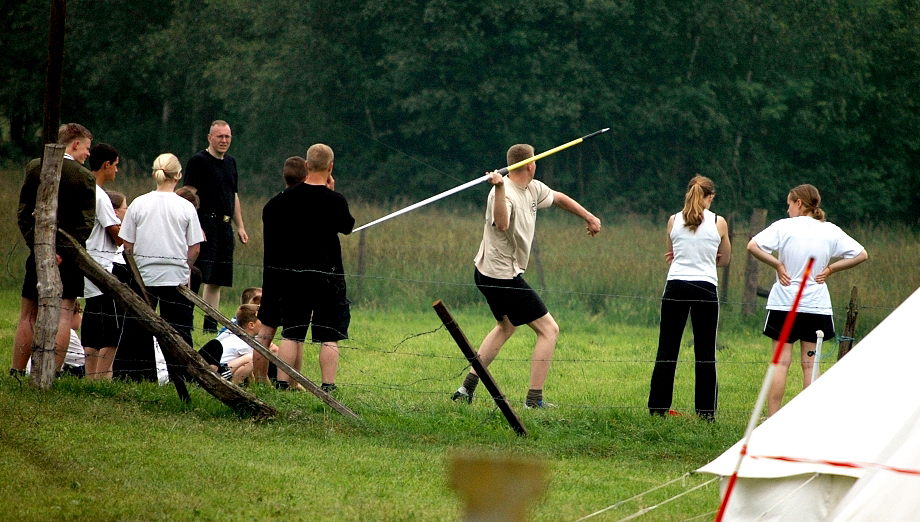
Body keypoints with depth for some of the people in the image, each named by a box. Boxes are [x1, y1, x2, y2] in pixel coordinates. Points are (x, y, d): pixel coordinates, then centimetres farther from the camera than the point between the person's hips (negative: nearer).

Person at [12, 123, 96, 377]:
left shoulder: (35, 167, 1)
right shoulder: (85, 178, -5)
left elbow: (22, 213, -2)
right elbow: (87, 222, -9)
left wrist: (38, 247, -5)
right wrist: (66, 252, -8)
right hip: (70, 255, -2)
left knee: (28, 316, 9)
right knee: (63, 316, 0)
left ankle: (16, 373, 8)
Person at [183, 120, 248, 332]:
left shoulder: (231, 162, 18)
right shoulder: (198, 161, -6)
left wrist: (240, 226, 20)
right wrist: (196, 227, -20)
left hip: (224, 226, 8)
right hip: (205, 223, -8)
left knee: (216, 281, 9)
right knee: (197, 276, -14)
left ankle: (211, 324, 14)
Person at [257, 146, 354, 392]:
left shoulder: (288, 197, 0)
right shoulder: (335, 201, -10)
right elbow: (347, 227, 7)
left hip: (292, 274, 3)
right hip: (327, 275, -3)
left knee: (291, 334, 8)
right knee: (329, 336, 1)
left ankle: (283, 383, 4)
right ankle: (328, 386, -5)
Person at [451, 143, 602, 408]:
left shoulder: (533, 189, 3)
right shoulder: (506, 194, -25)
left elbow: (558, 198, 24)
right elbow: (502, 224, -46)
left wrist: (589, 217, 30)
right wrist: (499, 189, -55)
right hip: (503, 276, -11)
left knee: (506, 326, 29)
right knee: (549, 329, -5)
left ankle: (468, 387, 25)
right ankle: (534, 399, -6)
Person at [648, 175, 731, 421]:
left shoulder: (674, 221, 4)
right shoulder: (718, 223, 0)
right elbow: (725, 259, 13)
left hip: (676, 287, 1)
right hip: (705, 288, -1)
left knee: (667, 351, 7)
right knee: (705, 354, 4)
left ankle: (658, 407, 6)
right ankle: (706, 410, 3)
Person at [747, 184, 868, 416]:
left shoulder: (785, 227, -6)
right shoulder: (831, 231, 2)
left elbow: (753, 246, -17)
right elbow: (861, 254, 5)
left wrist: (777, 265, -7)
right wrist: (829, 269, 4)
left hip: (784, 303, -2)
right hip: (817, 305, 2)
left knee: (781, 362, 1)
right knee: (810, 365, 7)